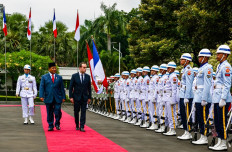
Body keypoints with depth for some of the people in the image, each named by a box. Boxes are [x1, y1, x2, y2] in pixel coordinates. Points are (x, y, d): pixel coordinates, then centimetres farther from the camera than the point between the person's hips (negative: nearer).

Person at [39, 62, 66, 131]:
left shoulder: (59, 77, 11)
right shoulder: (44, 77, 7)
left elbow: (62, 88, 11)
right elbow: (41, 87, 1)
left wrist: (63, 97, 4)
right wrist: (41, 96, -12)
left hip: (57, 98, 0)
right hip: (48, 98, 0)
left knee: (58, 112, -6)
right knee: (49, 113, 4)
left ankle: (57, 124, 15)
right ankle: (50, 126, 14)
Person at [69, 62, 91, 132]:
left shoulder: (88, 76, 3)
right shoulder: (74, 76, -3)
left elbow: (89, 88, 8)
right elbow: (71, 87, -3)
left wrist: (89, 97, 5)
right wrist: (71, 97, -8)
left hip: (84, 97, 1)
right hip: (76, 97, -1)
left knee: (83, 112, -3)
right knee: (76, 112, 8)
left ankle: (82, 127, -1)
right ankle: (77, 125, 24)